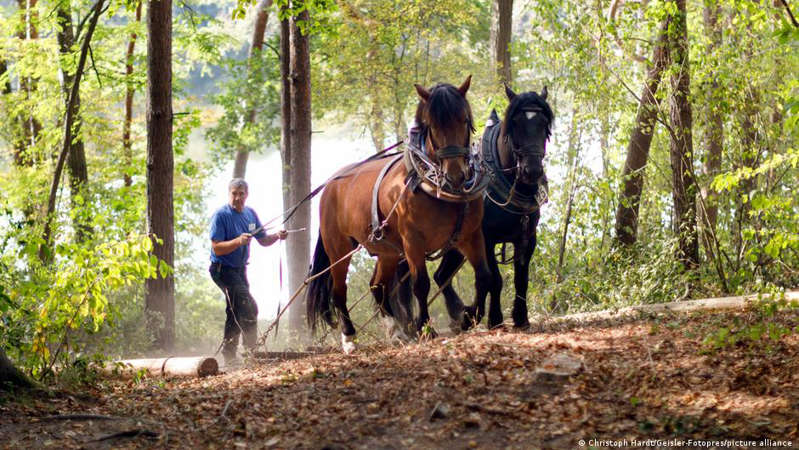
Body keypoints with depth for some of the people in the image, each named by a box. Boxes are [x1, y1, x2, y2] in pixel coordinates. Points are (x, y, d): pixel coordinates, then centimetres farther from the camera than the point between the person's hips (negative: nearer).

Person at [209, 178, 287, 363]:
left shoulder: (250, 214, 6)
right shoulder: (221, 215, -17)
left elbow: (263, 240, 12)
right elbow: (217, 248, -22)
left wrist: (277, 236, -8)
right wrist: (238, 241, -36)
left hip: (240, 269, 8)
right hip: (223, 269, -8)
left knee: (236, 313, 14)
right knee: (248, 307, -20)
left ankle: (229, 355, 25)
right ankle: (253, 351, -17)